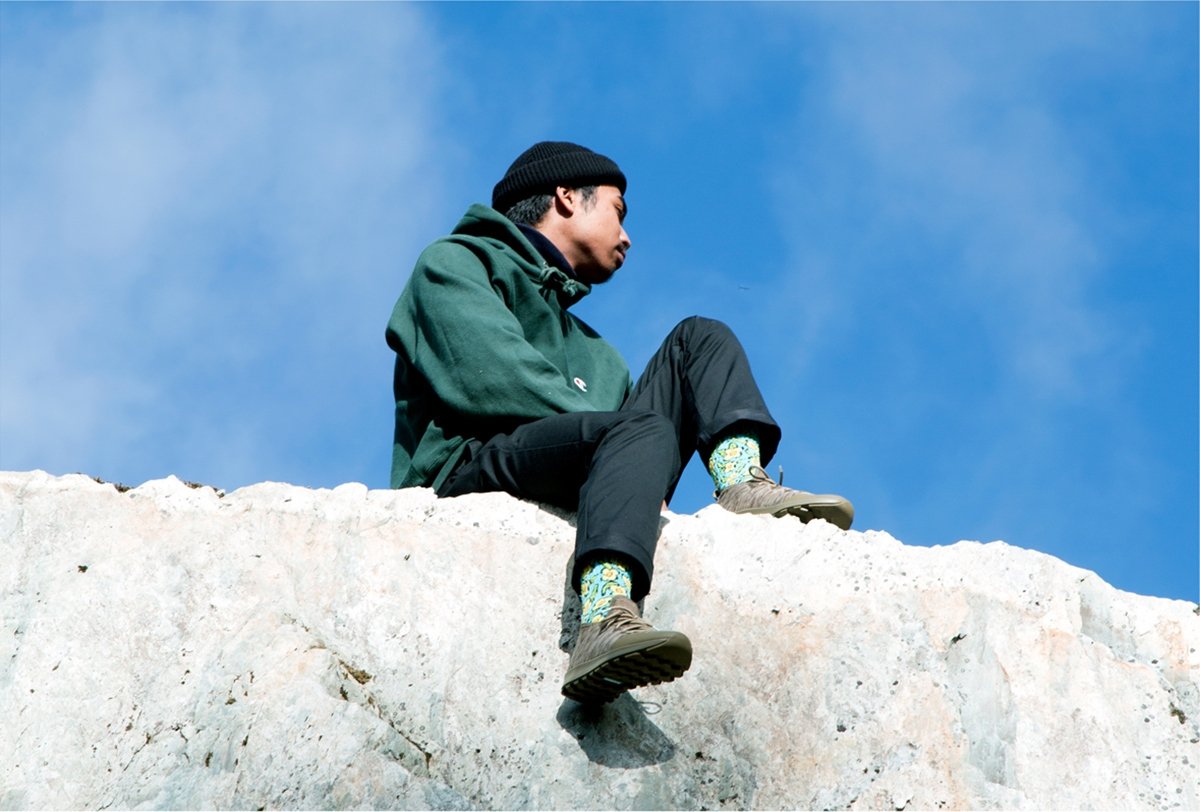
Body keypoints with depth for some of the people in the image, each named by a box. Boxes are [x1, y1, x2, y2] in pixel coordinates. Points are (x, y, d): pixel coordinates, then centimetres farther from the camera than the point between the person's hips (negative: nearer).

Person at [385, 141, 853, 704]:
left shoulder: (594, 354, 39)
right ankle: (605, 627, -59)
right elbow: (491, 377, -3)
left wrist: (643, 480, -5)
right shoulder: (456, 263, 17)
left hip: (576, 502, 6)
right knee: (642, 431, -34)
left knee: (700, 340, 6)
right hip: (473, 472, -6)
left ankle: (742, 485, -23)